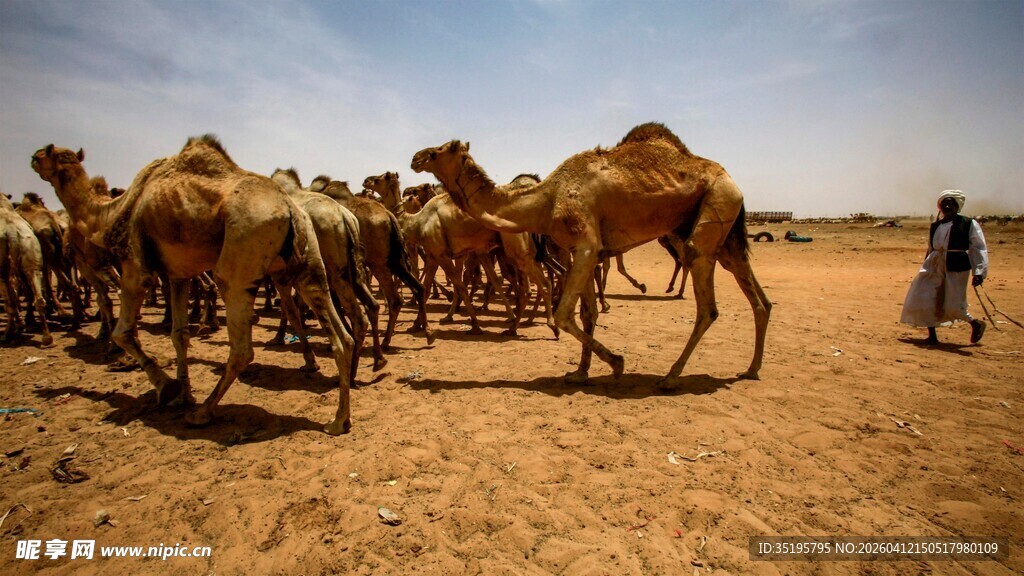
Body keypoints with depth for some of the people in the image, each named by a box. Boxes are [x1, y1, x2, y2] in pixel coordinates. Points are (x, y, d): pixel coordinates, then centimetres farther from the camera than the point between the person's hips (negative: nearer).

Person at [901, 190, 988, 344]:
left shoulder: (969, 224, -3)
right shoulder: (935, 226, 12)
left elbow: (979, 248, -6)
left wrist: (979, 272, -14)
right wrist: (927, 266, 21)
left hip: (956, 268, -5)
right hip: (935, 267, 5)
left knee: (953, 306, -4)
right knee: (923, 298, -3)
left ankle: (976, 324, 28)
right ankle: (932, 336, 9)